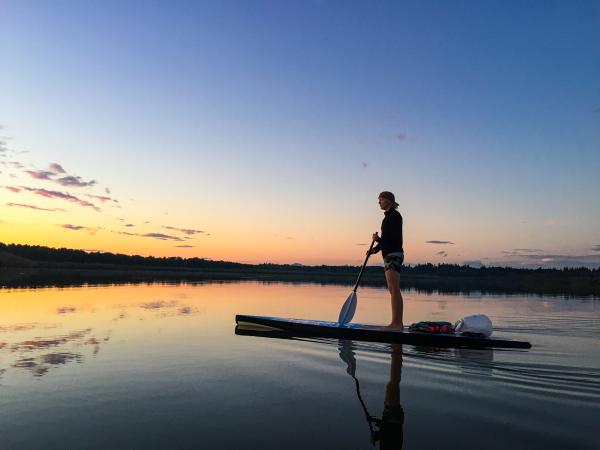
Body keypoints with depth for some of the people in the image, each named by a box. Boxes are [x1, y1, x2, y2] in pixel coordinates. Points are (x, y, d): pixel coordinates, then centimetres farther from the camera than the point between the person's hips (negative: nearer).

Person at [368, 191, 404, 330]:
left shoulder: (395, 215, -7)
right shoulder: (389, 216, 20)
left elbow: (396, 238, -16)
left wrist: (379, 239, -21)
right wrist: (375, 249, 11)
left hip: (394, 254, -10)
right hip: (389, 255, 10)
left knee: (394, 289, -14)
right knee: (393, 290, 8)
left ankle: (396, 323, -15)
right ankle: (398, 323, 11)